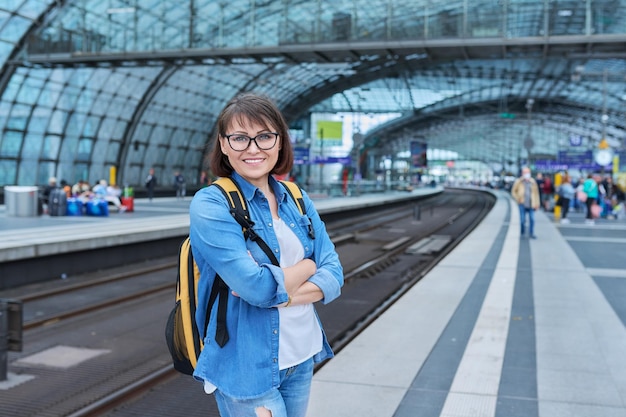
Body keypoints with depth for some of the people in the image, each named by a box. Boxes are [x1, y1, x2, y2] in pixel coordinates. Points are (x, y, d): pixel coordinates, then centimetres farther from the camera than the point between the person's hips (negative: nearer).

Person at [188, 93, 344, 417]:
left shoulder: (297, 200, 4)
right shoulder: (210, 205, -14)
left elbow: (333, 276, -1)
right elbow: (257, 287, -23)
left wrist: (281, 294, -18)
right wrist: (307, 266, -6)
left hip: (302, 356, 6)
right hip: (247, 368, -5)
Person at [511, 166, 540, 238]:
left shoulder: (533, 182, 7)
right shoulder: (518, 182, 1)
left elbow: (536, 193, 9)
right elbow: (513, 192, 9)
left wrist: (537, 204, 4)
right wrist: (518, 199, -4)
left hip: (531, 205, 2)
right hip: (522, 204, -2)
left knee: (532, 219, -2)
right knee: (522, 220, -1)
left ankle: (531, 233, 10)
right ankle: (522, 233, 14)